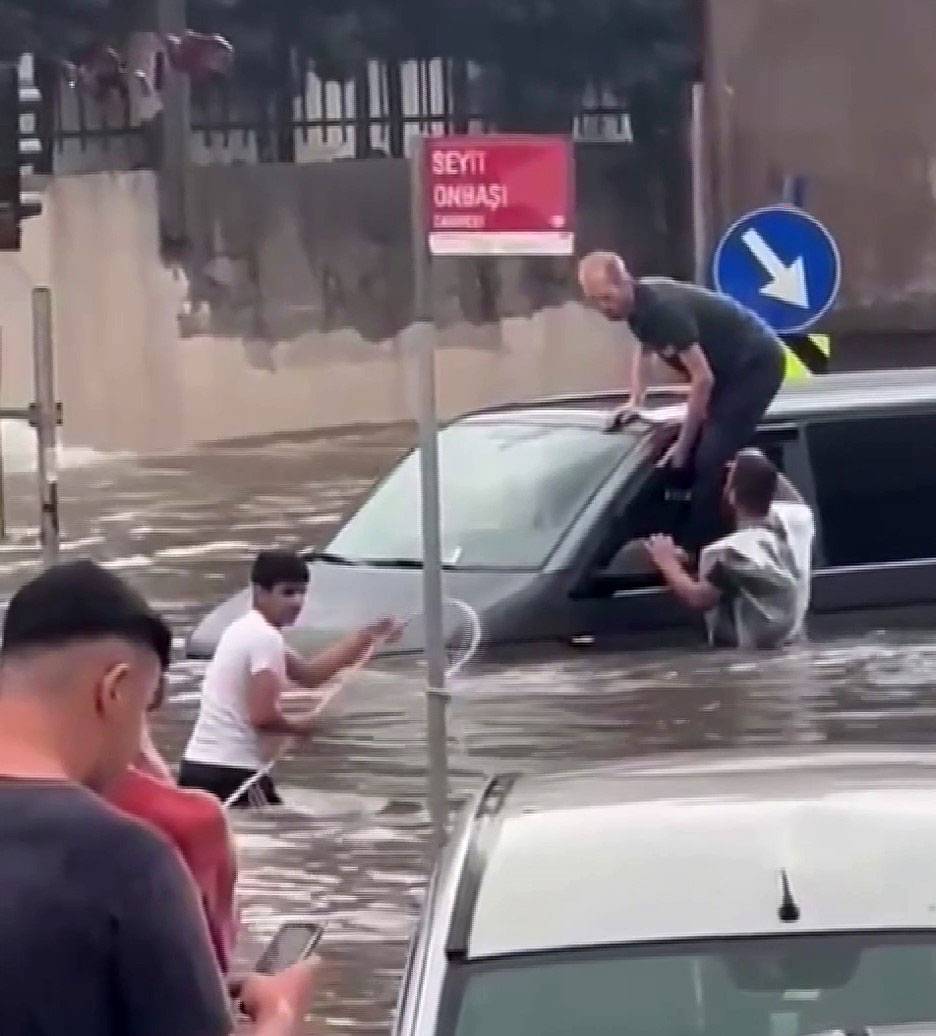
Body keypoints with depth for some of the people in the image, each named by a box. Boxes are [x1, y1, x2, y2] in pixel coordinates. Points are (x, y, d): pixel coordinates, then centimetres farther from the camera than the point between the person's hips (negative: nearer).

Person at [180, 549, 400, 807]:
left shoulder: (248, 630, 17)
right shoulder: (265, 638, -15)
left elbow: (308, 674, 21)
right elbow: (262, 715, -22)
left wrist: (367, 637, 16)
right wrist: (301, 726, -2)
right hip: (232, 773, -10)